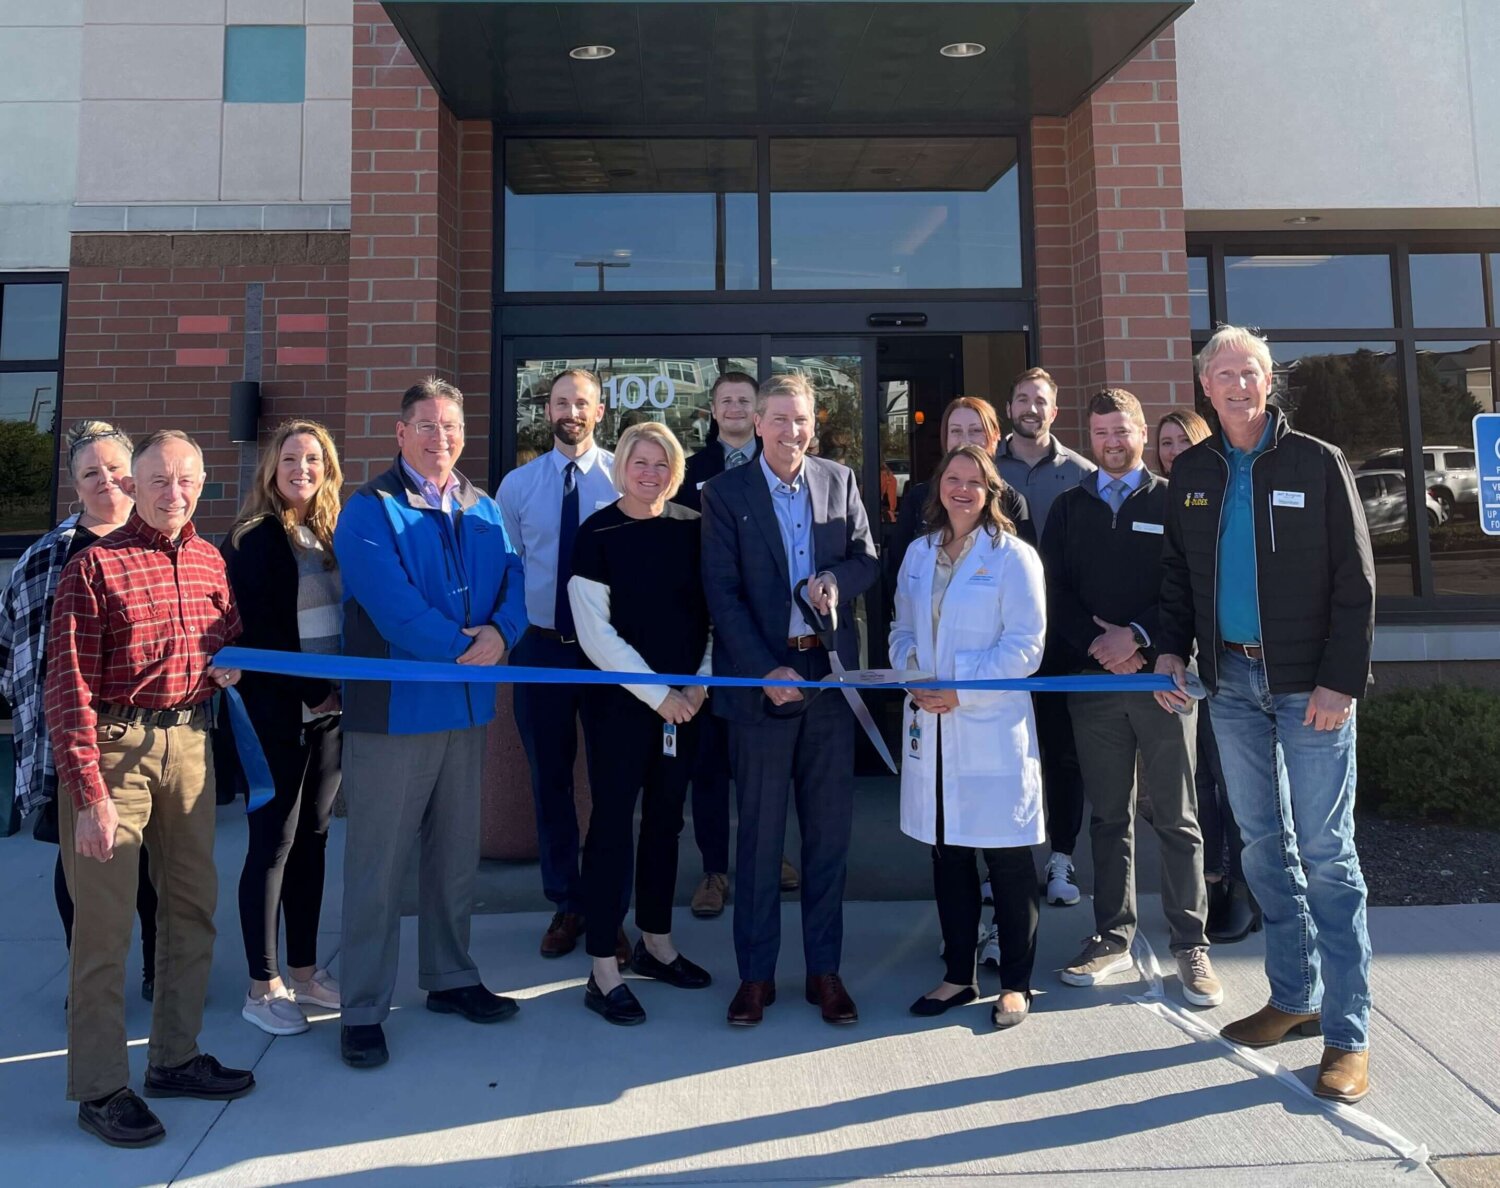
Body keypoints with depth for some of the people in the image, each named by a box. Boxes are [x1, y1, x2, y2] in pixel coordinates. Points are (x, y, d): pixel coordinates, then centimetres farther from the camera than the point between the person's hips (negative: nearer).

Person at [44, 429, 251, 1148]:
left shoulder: (211, 562, 8)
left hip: (189, 744, 6)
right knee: (104, 919, 0)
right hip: (112, 746, -6)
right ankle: (99, 1087, 16)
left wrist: (233, 661, 0)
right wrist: (89, 794, -17)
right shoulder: (95, 567, -9)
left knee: (193, 904, 14)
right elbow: (69, 689, -13)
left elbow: (232, 635, 24)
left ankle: (174, 1058, 31)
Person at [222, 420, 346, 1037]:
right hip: (278, 709, -6)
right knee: (273, 842, 1)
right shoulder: (254, 539, -7)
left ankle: (304, 972, 23)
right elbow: (260, 632, -12)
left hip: (330, 707, 6)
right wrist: (311, 692, -13)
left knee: (311, 838, 12)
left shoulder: (331, 536, 11)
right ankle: (262, 987, 13)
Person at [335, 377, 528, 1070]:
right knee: (378, 864, 2)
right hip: (393, 706, -5)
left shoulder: (483, 510, 11)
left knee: (455, 855, 16)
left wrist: (499, 632, -17)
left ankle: (450, 979, 33)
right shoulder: (369, 510, -7)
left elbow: (513, 582, 3)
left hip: (467, 706, 6)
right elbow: (389, 600, -19)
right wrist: (459, 645, -16)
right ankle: (363, 1010, 15)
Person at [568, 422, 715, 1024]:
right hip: (619, 699, -4)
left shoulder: (691, 528, 4)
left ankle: (656, 942, 29)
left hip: (685, 698, 4)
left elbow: (711, 608, 9)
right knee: (614, 821, 0)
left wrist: (700, 681, -2)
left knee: (666, 818, 13)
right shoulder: (597, 535, -7)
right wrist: (658, 693, -12)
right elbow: (596, 632, -11)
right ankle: (603, 971, 9)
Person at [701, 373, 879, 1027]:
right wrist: (765, 671, -15)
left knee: (829, 830, 9)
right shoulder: (726, 493, -1)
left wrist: (836, 579, -12)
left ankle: (825, 968, 23)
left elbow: (868, 559, 11)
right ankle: (756, 973, 19)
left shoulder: (840, 480, 8)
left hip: (829, 674, 3)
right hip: (761, 675, -3)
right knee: (760, 832, 6)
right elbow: (722, 592, -7)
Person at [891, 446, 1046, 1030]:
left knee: (1007, 858, 4)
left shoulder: (1013, 557, -5)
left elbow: (1025, 647, -10)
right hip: (931, 728, 5)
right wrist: (912, 673, -6)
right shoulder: (918, 554, 11)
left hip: (993, 729, -5)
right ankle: (958, 975, 27)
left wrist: (960, 692, -16)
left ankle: (1016, 982, 20)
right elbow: (902, 630, 15)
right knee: (946, 853, 13)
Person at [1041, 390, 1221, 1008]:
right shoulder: (1070, 507, 13)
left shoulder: (1172, 503, 6)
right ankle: (1112, 936, 19)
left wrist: (1138, 635, -14)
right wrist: (1099, 643, -9)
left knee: (1176, 818, 3)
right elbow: (1054, 588, 4)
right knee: (1109, 816, 9)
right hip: (1093, 678, 2)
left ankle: (1190, 944, 13)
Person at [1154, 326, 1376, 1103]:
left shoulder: (1317, 463, -3)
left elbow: (1355, 581, -6)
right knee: (1263, 845, 11)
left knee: (1325, 853, -2)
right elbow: (1177, 572, 13)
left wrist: (1341, 682, -13)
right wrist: (1172, 648, -1)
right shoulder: (1191, 472, 8)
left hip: (1308, 683, -4)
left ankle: (1347, 1035, 7)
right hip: (1231, 680, 4)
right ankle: (1293, 997, 25)